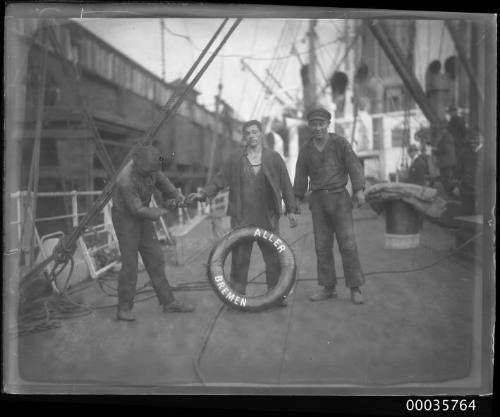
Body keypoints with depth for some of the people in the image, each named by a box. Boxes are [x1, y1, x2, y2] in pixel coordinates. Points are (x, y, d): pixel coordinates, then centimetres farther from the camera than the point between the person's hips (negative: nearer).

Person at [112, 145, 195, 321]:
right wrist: (159, 212, -19)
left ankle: (168, 302, 15)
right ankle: (124, 309, 5)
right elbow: (137, 209, -26)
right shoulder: (126, 180, -31)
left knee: (155, 260, 8)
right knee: (130, 264, -7)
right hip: (125, 217, -7)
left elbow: (160, 179, 11)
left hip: (142, 216, 7)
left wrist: (175, 194, 0)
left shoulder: (150, 167, -10)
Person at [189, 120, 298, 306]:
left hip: (267, 217, 0)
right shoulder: (234, 159, 5)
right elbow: (218, 181, 4)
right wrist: (203, 193, -11)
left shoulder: (274, 157, 5)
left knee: (274, 258, 4)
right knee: (240, 258, 4)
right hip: (241, 218, 0)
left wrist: (291, 209, 4)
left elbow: (285, 185, 7)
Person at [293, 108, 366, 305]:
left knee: (347, 244, -6)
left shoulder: (340, 143, -2)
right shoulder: (306, 149, 8)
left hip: (339, 197, -3)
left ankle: (355, 289, 1)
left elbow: (354, 165, -10)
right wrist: (296, 201, 9)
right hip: (318, 200, 3)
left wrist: (359, 189, -23)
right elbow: (301, 177, 12)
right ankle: (328, 288, 13)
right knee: (322, 246, 4)